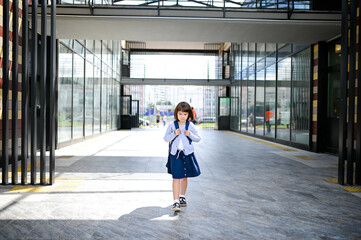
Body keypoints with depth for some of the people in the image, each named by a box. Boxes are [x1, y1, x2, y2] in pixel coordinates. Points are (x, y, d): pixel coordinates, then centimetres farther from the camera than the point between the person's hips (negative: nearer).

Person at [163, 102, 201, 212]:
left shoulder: (190, 125, 1)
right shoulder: (172, 125, -1)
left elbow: (198, 139, 5)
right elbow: (165, 138, 1)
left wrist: (190, 135, -14)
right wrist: (174, 134, -16)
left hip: (187, 153, 2)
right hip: (175, 153, -2)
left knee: (185, 176, 14)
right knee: (176, 178, -8)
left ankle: (182, 197, 35)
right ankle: (176, 202, -5)